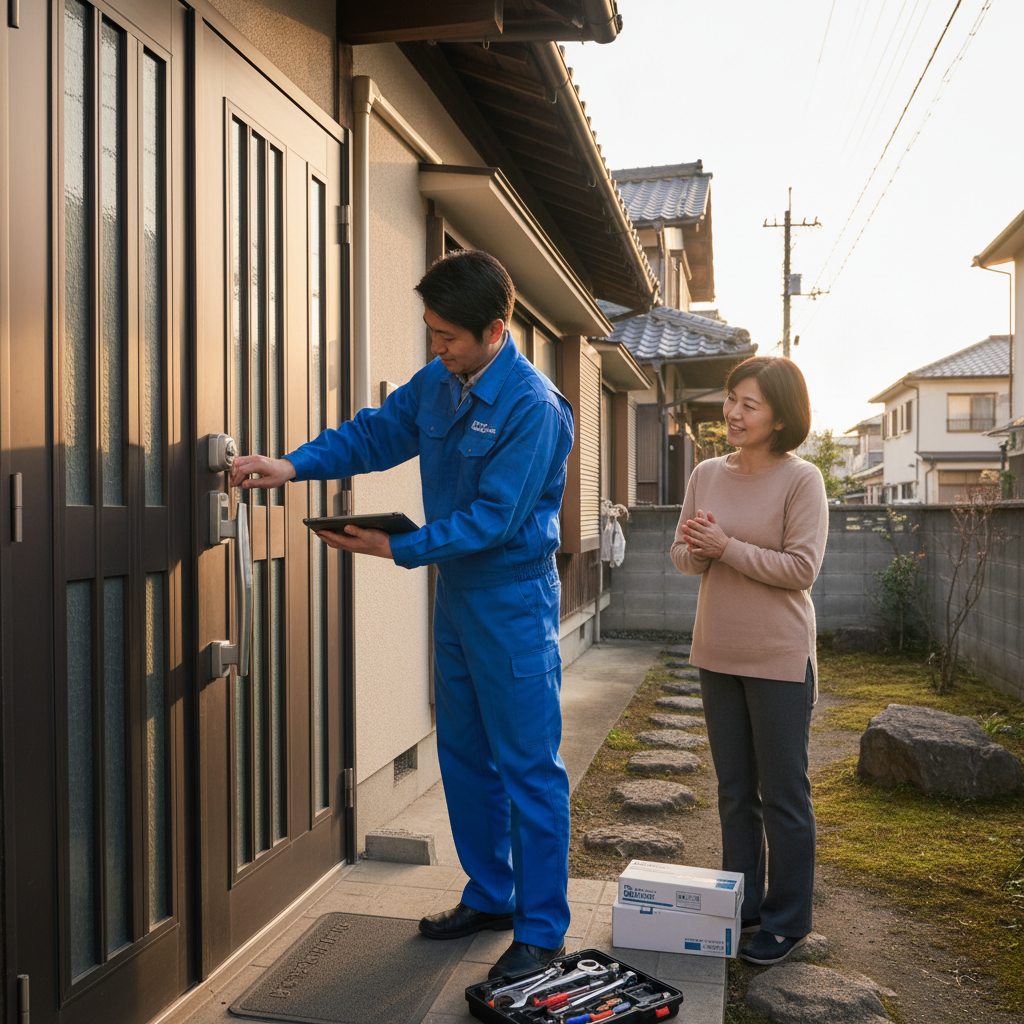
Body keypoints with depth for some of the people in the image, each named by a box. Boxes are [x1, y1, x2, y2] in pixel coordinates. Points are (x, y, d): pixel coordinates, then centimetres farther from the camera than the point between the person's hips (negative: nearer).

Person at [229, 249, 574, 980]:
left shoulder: (532, 407, -20)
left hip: (514, 599, -8)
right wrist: (292, 466, -5)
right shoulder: (436, 384, 4)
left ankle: (542, 932, 15)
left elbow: (495, 518, -23)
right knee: (465, 755, 17)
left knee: (529, 768, 1)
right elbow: (373, 434, 10)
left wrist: (398, 549, -21)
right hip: (456, 591, 8)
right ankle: (490, 897, 34)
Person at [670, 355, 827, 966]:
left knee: (784, 795, 7)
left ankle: (788, 922, 23)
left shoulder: (801, 479, -11)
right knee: (735, 789, 17)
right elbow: (682, 555, 9)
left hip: (779, 659, -5)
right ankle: (743, 904, 33)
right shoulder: (707, 475, 5)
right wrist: (698, 551, -13)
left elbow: (802, 568, -16)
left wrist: (726, 547, -19)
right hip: (718, 654, 6)